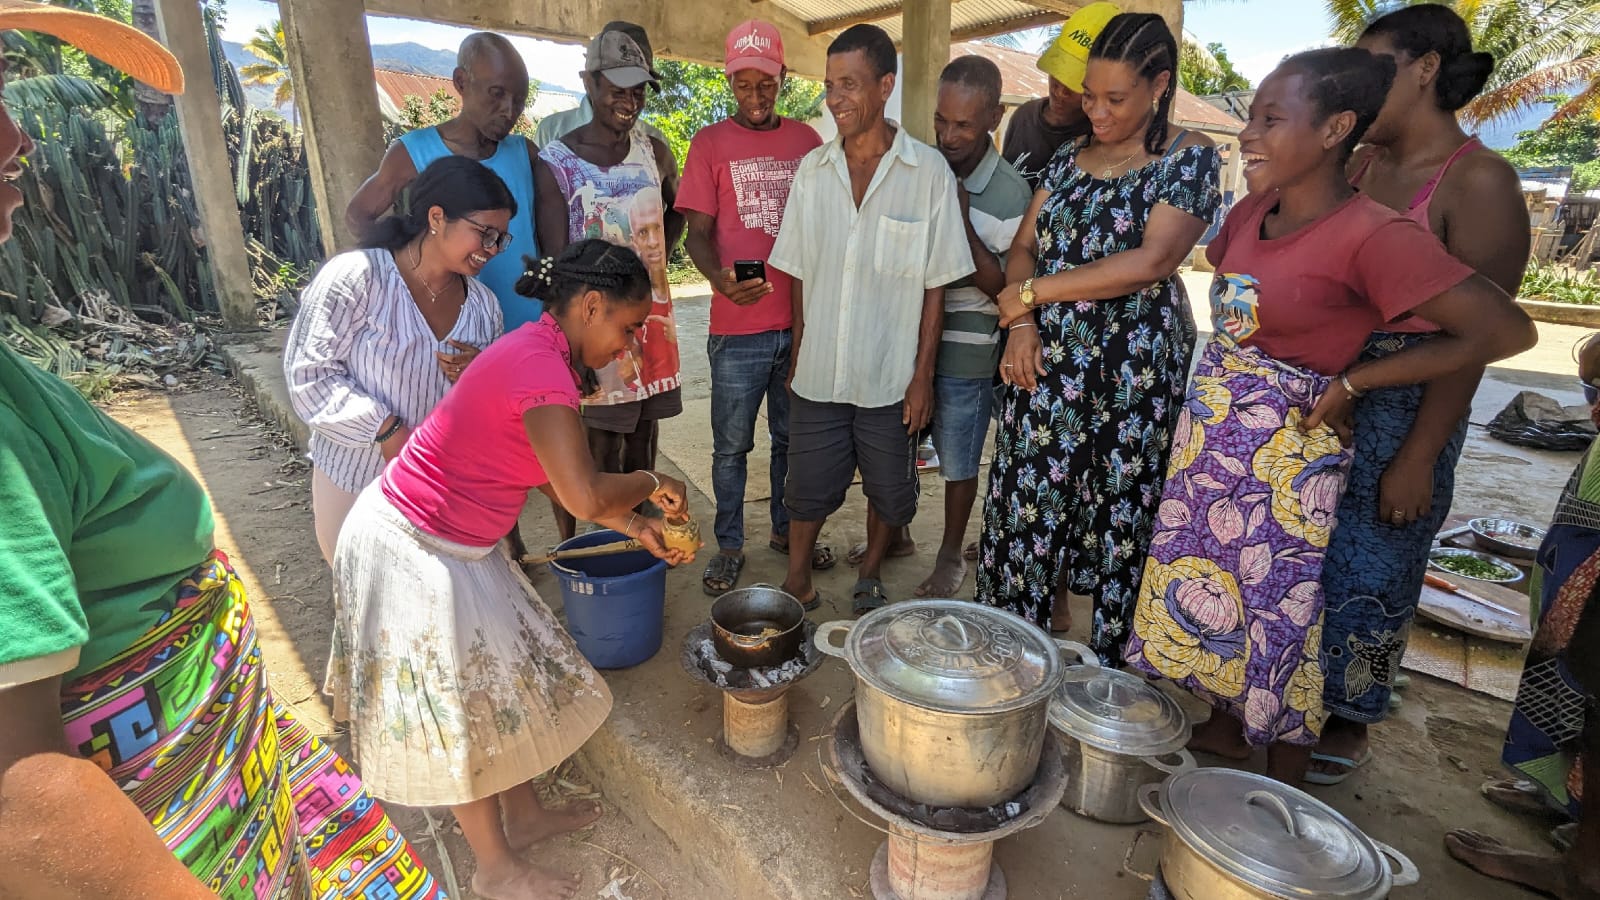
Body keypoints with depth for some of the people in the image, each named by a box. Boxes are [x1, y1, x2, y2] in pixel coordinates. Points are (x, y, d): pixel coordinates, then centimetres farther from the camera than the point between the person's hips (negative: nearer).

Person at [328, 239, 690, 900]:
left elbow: (560, 478, 7)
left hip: (452, 545, 10)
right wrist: (650, 484, -15)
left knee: (502, 677, 20)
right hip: (413, 552, -9)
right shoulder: (543, 368, -27)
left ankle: (523, 814, 41)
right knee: (459, 711, 8)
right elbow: (585, 497, -35)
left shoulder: (537, 351, 4)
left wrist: (633, 525, 3)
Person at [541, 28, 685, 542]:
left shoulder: (654, 152, 5)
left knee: (644, 428, 14)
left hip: (653, 313, 5)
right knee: (601, 445, -1)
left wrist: (656, 253, 8)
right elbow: (555, 259, -12)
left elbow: (678, 211, 24)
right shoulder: (557, 161, -9)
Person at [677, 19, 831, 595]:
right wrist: (719, 277, -24)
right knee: (732, 445, 6)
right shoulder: (710, 144, 2)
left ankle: (787, 528, 33)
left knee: (793, 436, 14)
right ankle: (729, 546, 22)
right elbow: (698, 232, -2)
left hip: (800, 322, 3)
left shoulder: (807, 141, 10)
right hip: (738, 328, -2)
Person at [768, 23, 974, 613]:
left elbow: (935, 284, -4)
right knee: (808, 488, 10)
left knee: (889, 491, 14)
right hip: (818, 372, 2)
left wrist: (922, 376, -6)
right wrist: (797, 358, 6)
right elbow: (799, 275, 8)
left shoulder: (928, 172, -6)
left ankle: (870, 576, 38)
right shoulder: (812, 170, 3)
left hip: (891, 376, -2)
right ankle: (797, 583, 30)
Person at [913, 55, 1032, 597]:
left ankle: (951, 556, 31)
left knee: (958, 462, 10)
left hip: (965, 353, -4)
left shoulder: (1009, 193, -13)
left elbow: (1005, 288, -15)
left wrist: (963, 221, -22)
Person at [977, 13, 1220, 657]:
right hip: (1048, 354, 5)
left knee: (1119, 502, 3)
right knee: (1034, 490, 6)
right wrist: (1021, 324, -9)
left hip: (1136, 361, -4)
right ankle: (1045, 606, 26)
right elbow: (1024, 247, 9)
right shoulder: (1070, 158, 13)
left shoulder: (1190, 157, -3)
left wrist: (1034, 292, -14)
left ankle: (1112, 654, 19)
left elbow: (1151, 260, -16)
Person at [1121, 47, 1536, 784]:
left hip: (1283, 450, -7)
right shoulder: (1253, 212, 2)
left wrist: (1351, 380, -16)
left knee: (1277, 609, 6)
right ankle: (1224, 728, 41)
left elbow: (1506, 330, -20)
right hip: (1210, 432, 7)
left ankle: (1283, 790, 29)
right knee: (1204, 578, 17)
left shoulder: (1374, 237, -19)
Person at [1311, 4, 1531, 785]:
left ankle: (1348, 721, 29)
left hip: (1405, 405, -6)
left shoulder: (1480, 181, -10)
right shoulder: (1359, 169, 9)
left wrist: (1420, 456, -17)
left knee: (1369, 571, 6)